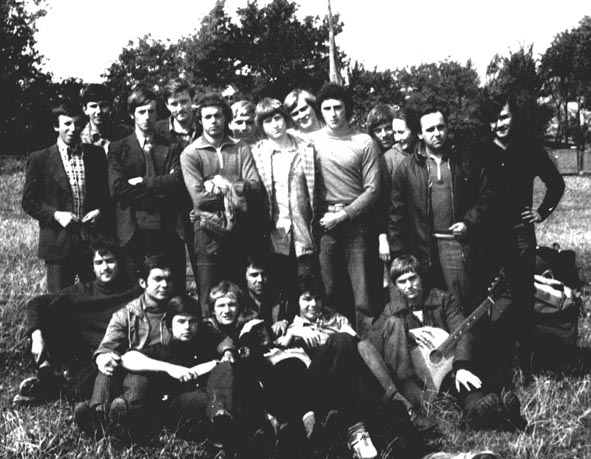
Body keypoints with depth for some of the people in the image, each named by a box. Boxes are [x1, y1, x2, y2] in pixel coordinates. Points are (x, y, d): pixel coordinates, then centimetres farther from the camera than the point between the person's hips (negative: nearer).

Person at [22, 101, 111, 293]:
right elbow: (29, 202, 0)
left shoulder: (96, 154, 6)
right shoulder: (39, 159, -2)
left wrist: (100, 211, -7)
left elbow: (107, 192, 13)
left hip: (94, 241, 2)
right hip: (58, 243, -2)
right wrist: (55, 215, -14)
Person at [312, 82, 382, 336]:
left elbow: (372, 190, -3)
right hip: (326, 226, 2)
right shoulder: (312, 141, 6)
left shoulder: (364, 143, 1)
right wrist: (322, 216, -4)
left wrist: (343, 215, -9)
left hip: (357, 223, -2)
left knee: (364, 297, -1)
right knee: (331, 293, 4)